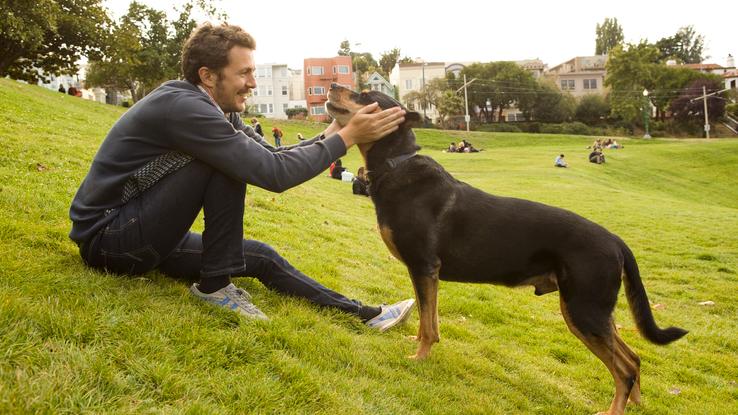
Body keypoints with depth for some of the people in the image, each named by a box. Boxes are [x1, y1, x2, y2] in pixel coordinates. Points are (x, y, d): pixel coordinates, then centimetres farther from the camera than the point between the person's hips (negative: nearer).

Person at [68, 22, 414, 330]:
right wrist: (347, 137, -23)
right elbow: (273, 173, -29)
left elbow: (271, 156, 8)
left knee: (261, 257, 7)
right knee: (226, 163, -23)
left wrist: (329, 134, -6)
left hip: (144, 231, 9)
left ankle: (362, 313, 13)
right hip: (106, 237, -9)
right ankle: (215, 285, -12)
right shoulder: (184, 108, -26)